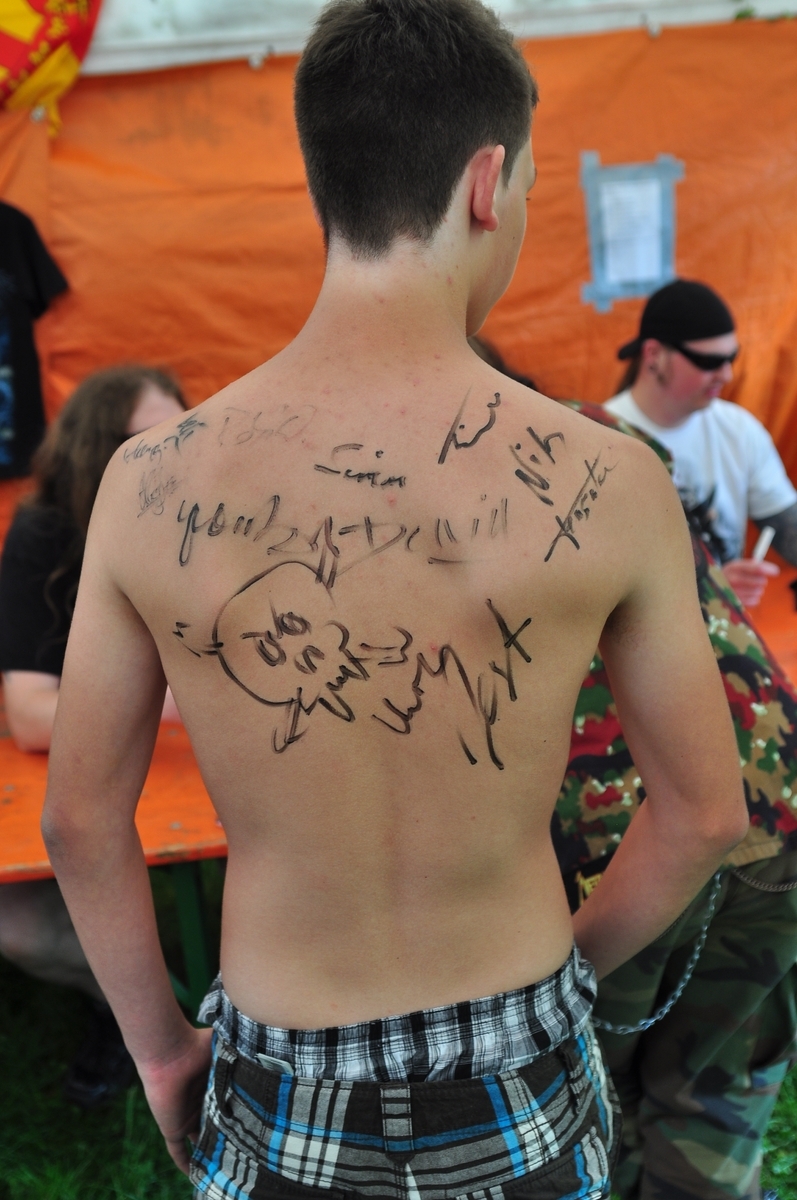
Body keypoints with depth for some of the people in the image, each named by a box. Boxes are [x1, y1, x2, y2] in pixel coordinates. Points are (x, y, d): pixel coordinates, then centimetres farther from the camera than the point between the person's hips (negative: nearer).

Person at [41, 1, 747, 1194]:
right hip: (518, 1094, 0)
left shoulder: (150, 483, -17)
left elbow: (81, 818, -8)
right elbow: (705, 812, -8)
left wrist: (158, 1044, 9)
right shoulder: (609, 483, -20)